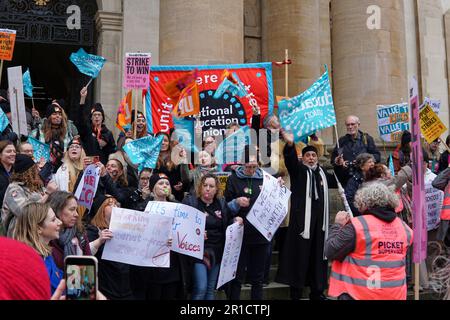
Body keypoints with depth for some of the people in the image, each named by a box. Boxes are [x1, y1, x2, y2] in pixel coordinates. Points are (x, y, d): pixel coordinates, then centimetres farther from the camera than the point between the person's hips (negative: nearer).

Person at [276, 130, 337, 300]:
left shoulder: (322, 174, 19)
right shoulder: (298, 170, 2)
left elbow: (337, 183, 33)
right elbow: (290, 159, -20)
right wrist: (290, 144, -40)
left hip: (319, 221, 6)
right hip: (302, 220, -5)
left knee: (318, 255, 11)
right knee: (300, 255, -6)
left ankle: (317, 291, 22)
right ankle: (296, 292, 3)